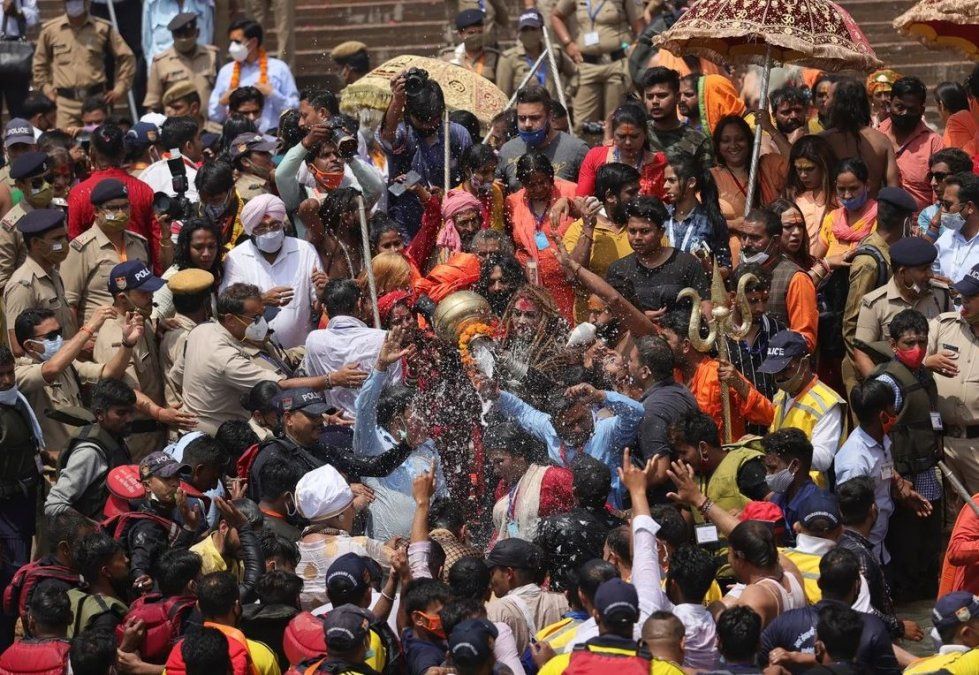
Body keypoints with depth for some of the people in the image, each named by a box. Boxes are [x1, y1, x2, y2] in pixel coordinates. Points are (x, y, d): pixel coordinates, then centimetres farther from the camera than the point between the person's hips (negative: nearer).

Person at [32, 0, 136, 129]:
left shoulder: (103, 29, 4)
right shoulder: (50, 30, 7)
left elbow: (126, 57, 11)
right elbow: (40, 62, 23)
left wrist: (119, 89, 6)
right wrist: (46, 88, 14)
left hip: (96, 99, 0)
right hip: (65, 102, 0)